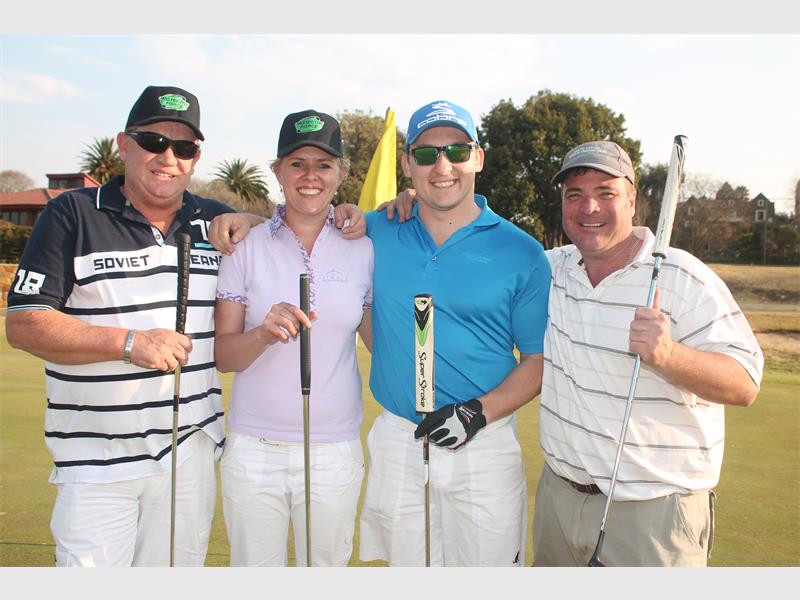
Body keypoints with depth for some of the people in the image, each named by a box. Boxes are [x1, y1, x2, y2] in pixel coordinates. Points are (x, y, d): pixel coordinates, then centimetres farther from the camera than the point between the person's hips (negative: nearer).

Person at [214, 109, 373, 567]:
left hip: (335, 449, 1)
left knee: (327, 565, 14)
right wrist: (265, 332, -22)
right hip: (254, 448, 0)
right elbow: (224, 356, -3)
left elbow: (381, 343, 8)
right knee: (254, 566, 14)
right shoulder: (247, 247, -2)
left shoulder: (363, 249, 0)